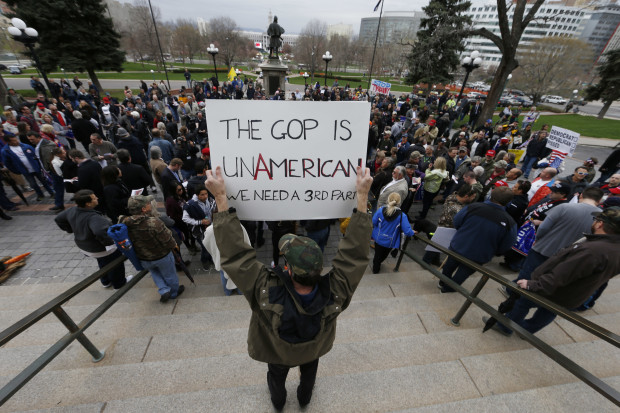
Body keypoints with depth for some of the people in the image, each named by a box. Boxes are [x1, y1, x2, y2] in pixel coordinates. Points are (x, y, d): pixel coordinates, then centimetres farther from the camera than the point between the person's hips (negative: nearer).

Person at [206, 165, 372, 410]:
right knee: (309, 372, 37)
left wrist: (221, 198, -44)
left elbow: (235, 254, -45)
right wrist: (362, 196, -39)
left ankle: (278, 401, 69)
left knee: (277, 376, 36)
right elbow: (355, 252, -41)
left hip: (277, 353, 0)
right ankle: (304, 399, 70)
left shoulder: (267, 292, -50)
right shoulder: (335, 292, -46)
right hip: (314, 349, 1)